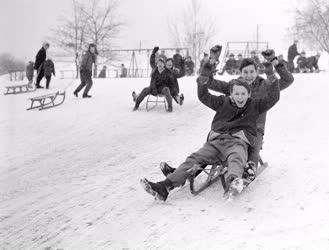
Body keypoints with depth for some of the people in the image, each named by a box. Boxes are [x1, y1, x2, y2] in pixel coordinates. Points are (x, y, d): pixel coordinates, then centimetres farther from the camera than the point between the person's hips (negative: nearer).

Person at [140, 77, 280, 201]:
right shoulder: (223, 103, 19)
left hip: (238, 142, -2)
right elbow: (204, 97, 15)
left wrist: (274, 79, 1)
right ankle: (164, 187, -29)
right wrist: (203, 83, -1)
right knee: (194, 159, -17)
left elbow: (272, 98, 10)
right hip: (216, 141, 2)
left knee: (236, 157, -38)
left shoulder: (254, 106, 17)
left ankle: (233, 181, -71)